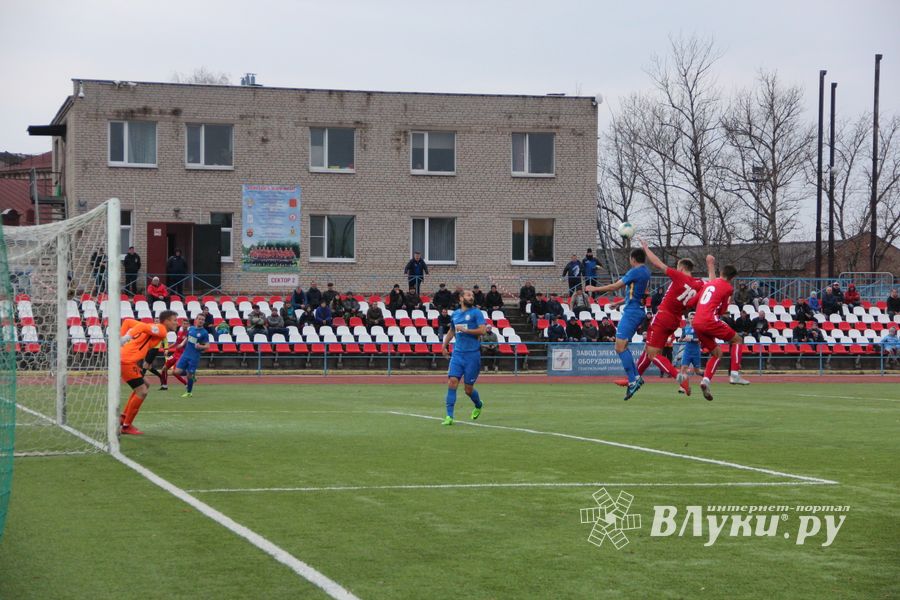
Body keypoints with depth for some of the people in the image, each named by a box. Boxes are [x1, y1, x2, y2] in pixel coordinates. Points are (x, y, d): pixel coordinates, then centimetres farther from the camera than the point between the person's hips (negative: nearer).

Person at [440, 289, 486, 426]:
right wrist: (445, 345, 23)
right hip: (457, 353, 4)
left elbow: (482, 330, -14)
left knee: (468, 389, 2)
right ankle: (449, 416, -10)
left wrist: (465, 330, -17)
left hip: (472, 354, -4)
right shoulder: (455, 314, 14)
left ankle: (478, 405, 35)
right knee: (452, 381, -12)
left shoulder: (476, 313, -2)